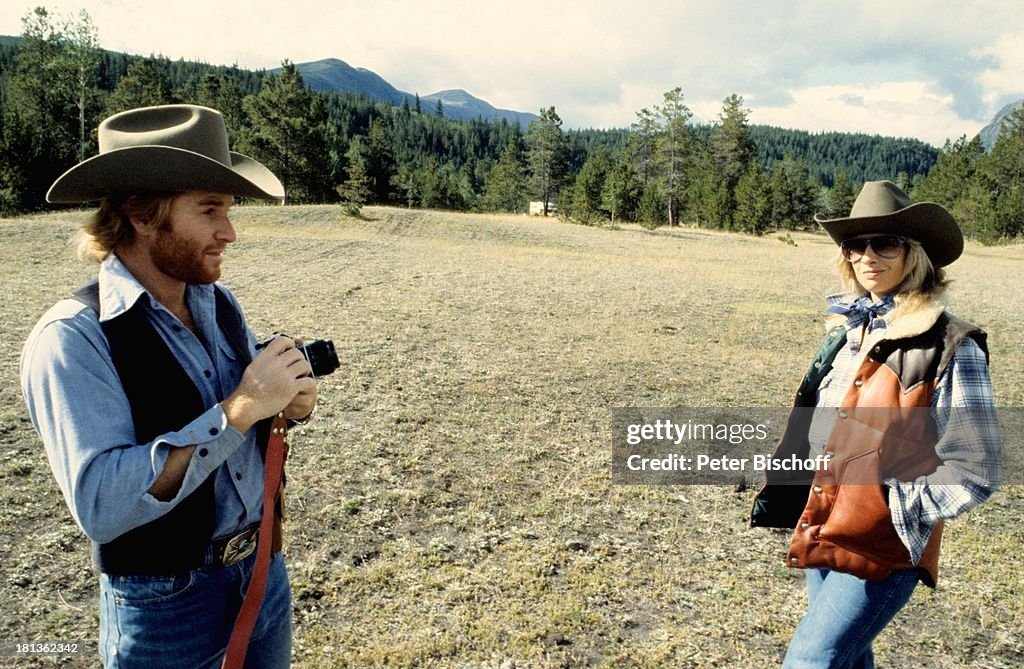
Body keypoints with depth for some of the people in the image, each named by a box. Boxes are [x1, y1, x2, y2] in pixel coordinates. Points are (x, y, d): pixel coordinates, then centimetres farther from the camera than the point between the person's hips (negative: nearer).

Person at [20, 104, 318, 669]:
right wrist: (239, 409, -30)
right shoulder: (72, 339, -20)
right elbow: (100, 505, -28)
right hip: (166, 604, -6)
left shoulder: (218, 303, 0)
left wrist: (290, 404, -11)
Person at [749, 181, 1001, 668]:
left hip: (884, 552, -6)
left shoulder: (950, 346, -14)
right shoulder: (847, 331, 6)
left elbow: (973, 472, -12)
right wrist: (780, 492, 6)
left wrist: (894, 509, -17)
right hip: (822, 534, 7)